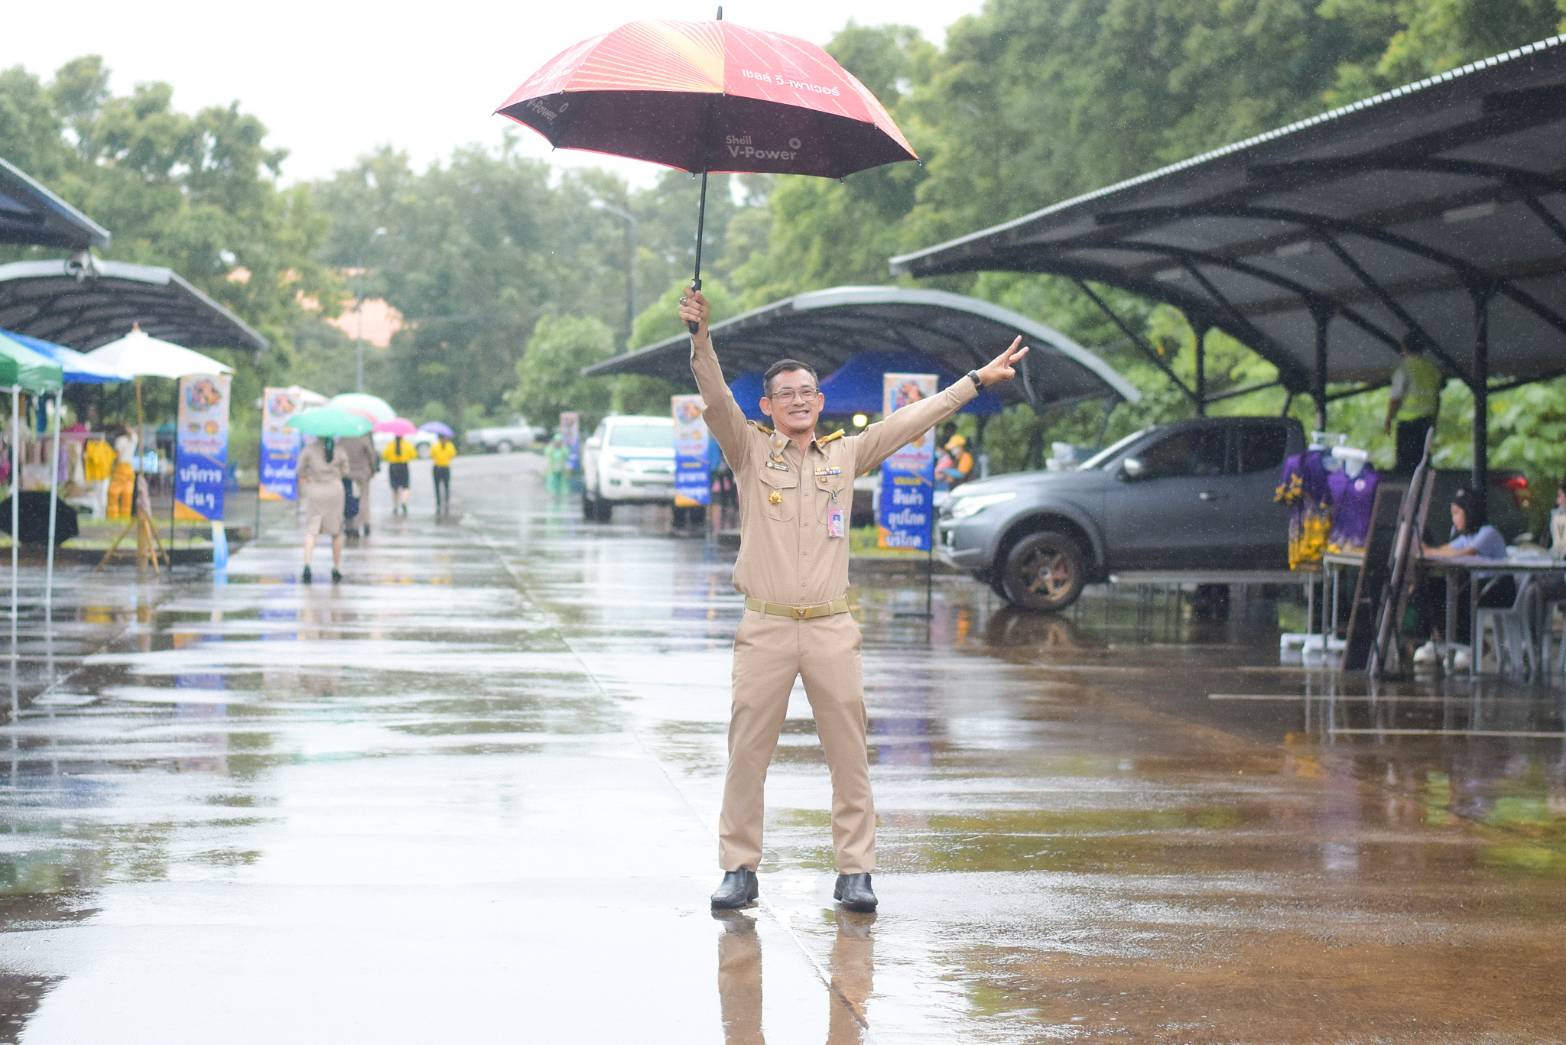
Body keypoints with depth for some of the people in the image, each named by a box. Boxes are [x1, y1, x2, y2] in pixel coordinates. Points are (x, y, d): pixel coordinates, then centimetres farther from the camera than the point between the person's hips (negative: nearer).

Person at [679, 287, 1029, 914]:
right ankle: (739, 870, 8)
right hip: (765, 627, -2)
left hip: (832, 630, 2)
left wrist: (977, 380, 14)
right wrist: (699, 335, -23)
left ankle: (854, 872, 7)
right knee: (747, 752, 0)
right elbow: (715, 399, -8)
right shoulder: (749, 451, 6)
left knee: (849, 755, 1)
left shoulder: (845, 456, 12)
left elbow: (911, 421, 14)